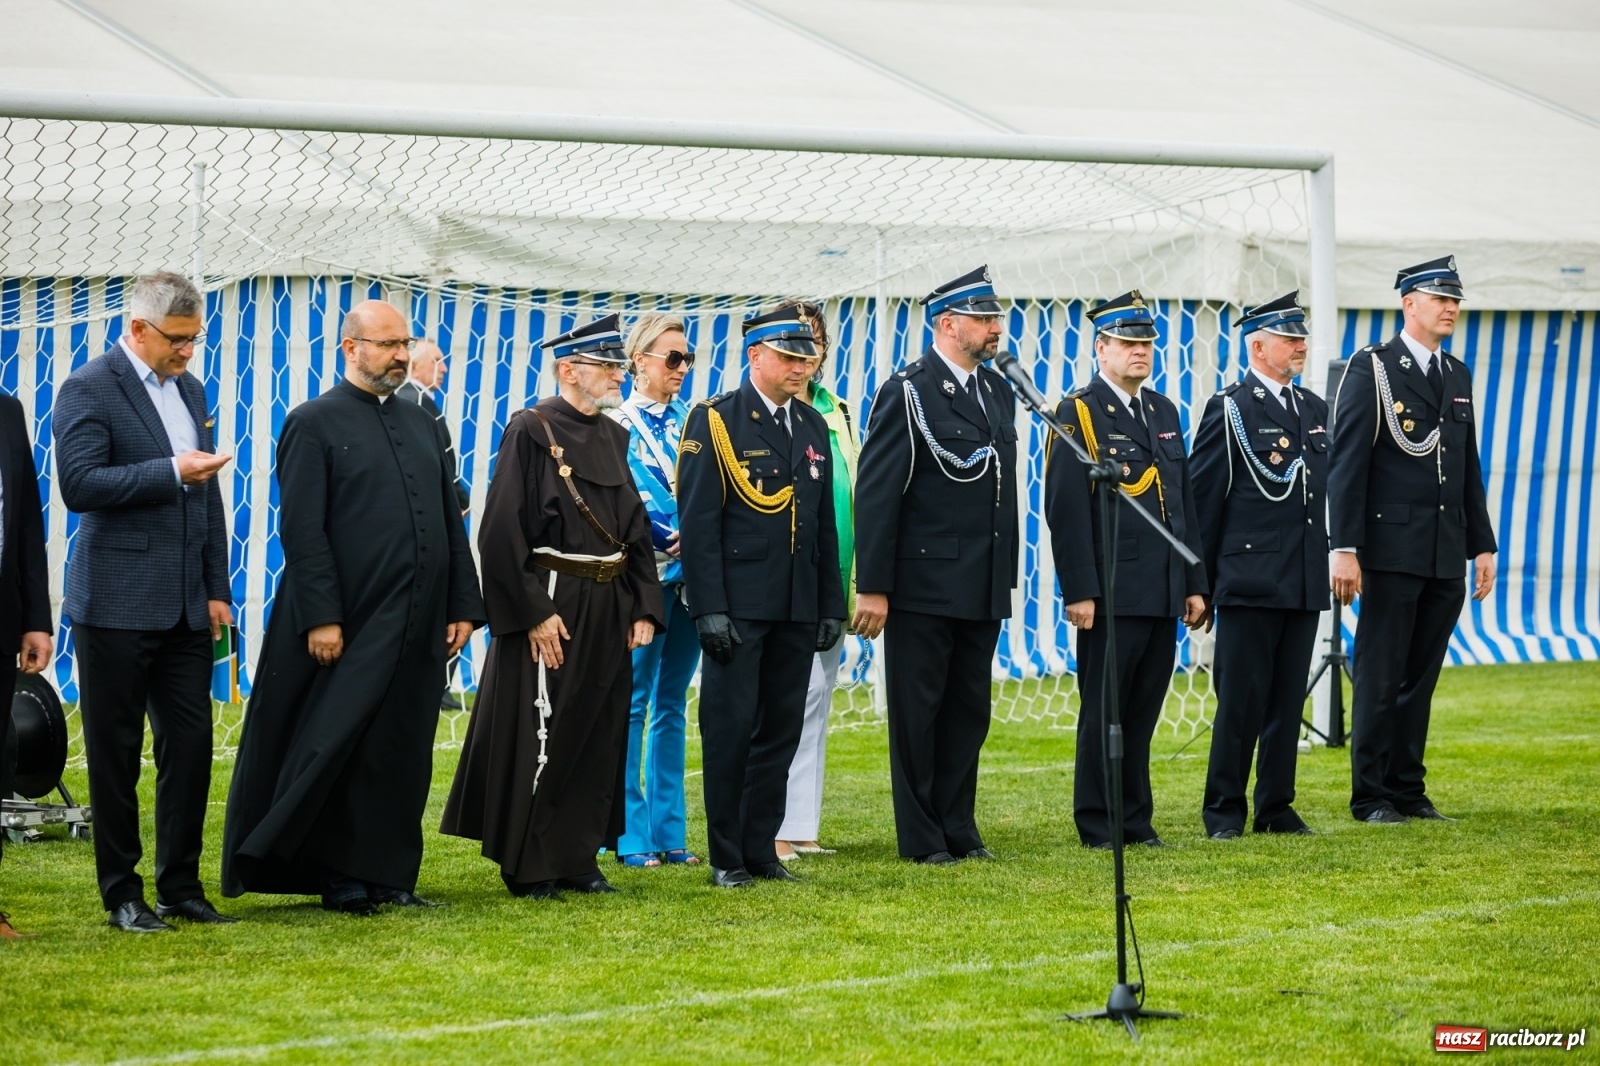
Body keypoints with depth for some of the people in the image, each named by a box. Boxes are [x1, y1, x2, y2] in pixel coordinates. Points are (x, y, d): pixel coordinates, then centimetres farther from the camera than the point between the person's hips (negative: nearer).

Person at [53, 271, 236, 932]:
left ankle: (182, 886, 13)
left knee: (190, 744, 5)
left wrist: (216, 590, 14)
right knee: (116, 752, 1)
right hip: (117, 605, -6)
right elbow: (80, 484, -18)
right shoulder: (90, 388, -7)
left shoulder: (191, 391, 15)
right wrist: (172, 472, -19)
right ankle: (122, 894, 8)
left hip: (185, 606, 6)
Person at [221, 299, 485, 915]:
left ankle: (391, 874, 14)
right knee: (342, 749, -2)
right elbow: (302, 530, -10)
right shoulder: (314, 424, -4)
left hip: (418, 626, 6)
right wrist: (320, 617, -17)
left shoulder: (421, 425, 15)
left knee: (404, 753, 8)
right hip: (350, 626, -6)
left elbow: (450, 521, 16)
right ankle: (339, 878, 4)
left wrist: (463, 605, 8)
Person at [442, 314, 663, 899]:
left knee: (599, 739, 9)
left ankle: (576, 859, 18)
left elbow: (635, 527, 16)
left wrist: (643, 606, 6)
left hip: (607, 612, 7)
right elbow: (503, 530, -14)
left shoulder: (611, 436, 13)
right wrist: (533, 612, -19)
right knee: (540, 739, -3)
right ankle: (528, 868, 6)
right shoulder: (531, 431, -9)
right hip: (552, 605, -7)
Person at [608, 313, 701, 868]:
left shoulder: (690, 422, 14)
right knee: (634, 703, -4)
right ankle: (630, 836, -1)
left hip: (690, 573, 6)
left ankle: (669, 832, 12)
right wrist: (673, 535, -19)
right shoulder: (617, 424, -3)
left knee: (672, 706, 9)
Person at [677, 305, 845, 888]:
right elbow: (698, 522, -9)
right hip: (739, 607, -6)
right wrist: (709, 609, -15)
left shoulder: (813, 426, 14)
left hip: (798, 608, 6)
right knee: (730, 729, -2)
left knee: (781, 729, 8)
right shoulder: (715, 421, -4)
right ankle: (727, 857, 4)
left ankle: (761, 850, 15)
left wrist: (831, 605, 11)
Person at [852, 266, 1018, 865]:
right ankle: (922, 838, 6)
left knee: (969, 710, 10)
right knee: (918, 710, 1)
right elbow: (876, 495, -11)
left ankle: (959, 831, 17)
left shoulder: (999, 393, 13)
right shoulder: (908, 394, -9)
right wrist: (872, 587, -15)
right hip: (923, 585, -7)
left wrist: (1006, 578, 14)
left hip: (983, 589, 7)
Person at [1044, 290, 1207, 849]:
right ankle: (1098, 825, 5)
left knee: (1143, 711, 10)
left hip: (1164, 593, 6)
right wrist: (1078, 592, -17)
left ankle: (1136, 819, 15)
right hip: (1112, 593, -6)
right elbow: (1066, 510, -11)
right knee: (1104, 712, 0)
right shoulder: (1080, 413, -6)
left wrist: (1195, 584, 14)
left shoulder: (1164, 411, 16)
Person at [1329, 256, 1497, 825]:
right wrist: (1344, 548, -15)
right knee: (1381, 676, -2)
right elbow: (1347, 463, -9)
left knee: (1421, 677, 9)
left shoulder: (1458, 376, 15)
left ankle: (1409, 790, 15)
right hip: (1392, 549, -6)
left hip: (1447, 556, 6)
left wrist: (1482, 544, 13)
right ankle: (1372, 796, 3)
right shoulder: (1372, 368, -4)